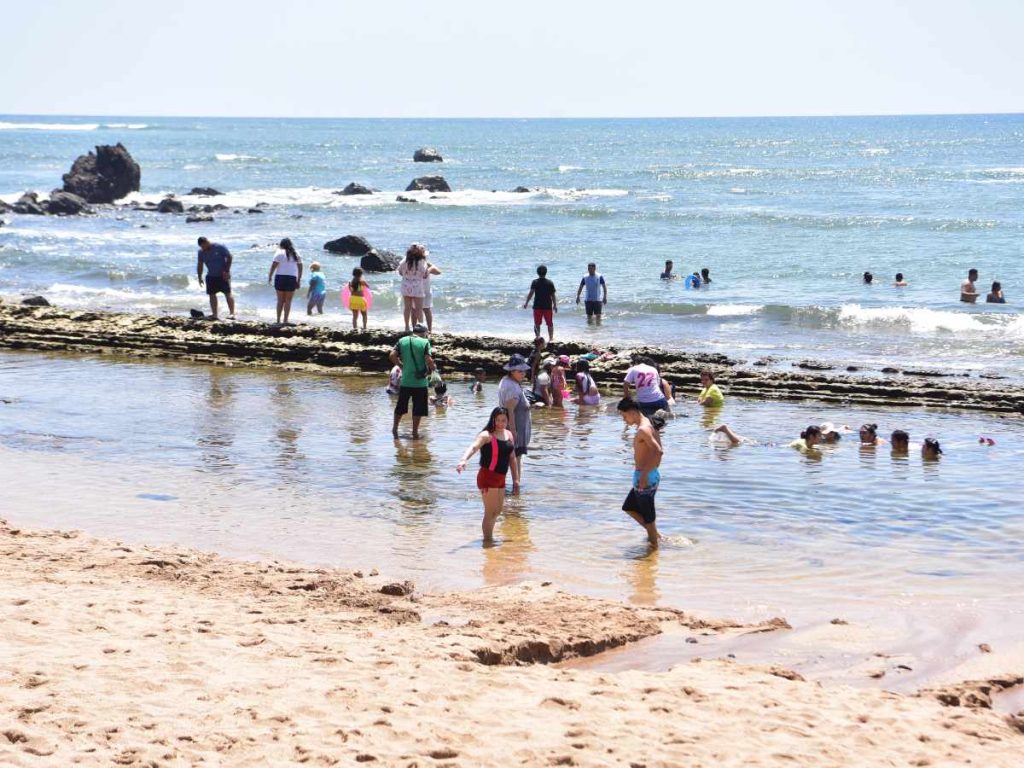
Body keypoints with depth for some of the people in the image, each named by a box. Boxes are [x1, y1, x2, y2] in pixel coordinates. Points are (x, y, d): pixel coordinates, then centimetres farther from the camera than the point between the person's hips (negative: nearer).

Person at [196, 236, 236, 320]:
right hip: (211, 276, 6)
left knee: (228, 293, -9)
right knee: (211, 294, 2)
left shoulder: (219, 247, -12)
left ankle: (232, 313, -10)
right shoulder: (201, 252, 3)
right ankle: (214, 314, 8)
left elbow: (229, 257, -10)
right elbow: (200, 265, 12)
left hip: (223, 275, -6)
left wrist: (227, 271, -14)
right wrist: (199, 277, 7)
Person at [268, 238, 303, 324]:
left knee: (280, 300, 6)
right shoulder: (296, 254, 11)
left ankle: (278, 320, 4)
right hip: (292, 278, 2)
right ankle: (285, 320, 1)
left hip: (280, 277, -2)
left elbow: (273, 265, -8)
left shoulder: (280, 253, 0)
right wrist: (299, 280, 15)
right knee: (288, 301, 6)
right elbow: (300, 268, 11)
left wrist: (270, 276, -1)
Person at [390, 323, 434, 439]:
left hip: (405, 380, 3)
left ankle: (395, 428, 22)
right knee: (418, 408, 6)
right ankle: (415, 431, 9)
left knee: (401, 406, 16)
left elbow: (392, 355, -5)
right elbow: (428, 360, -17)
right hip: (420, 381, -3)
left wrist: (400, 365, 9)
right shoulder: (424, 342, -7)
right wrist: (432, 368, 3)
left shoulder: (402, 341, 3)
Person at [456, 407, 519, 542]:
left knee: (498, 509, 19)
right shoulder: (487, 435, -12)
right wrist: (463, 460, -48)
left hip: (500, 478, 8)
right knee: (491, 511, -5)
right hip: (488, 476, -8)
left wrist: (515, 478, 16)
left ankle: (489, 535, 36)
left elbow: (512, 457, 18)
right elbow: (473, 447, -29)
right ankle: (487, 539, 5)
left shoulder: (509, 435, 10)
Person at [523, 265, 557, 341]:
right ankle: (551, 338, 13)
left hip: (537, 306, -1)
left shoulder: (535, 282, -5)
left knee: (537, 324, 7)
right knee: (550, 324, 12)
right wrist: (555, 305, 9)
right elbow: (553, 295, 0)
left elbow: (531, 293, -15)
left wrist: (526, 303, -11)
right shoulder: (550, 283, -2)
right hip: (548, 306, 1)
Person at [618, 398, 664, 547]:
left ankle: (654, 543, 12)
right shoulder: (647, 425, 11)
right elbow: (658, 450, 17)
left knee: (648, 517, 1)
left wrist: (644, 475, -26)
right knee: (628, 507, 23)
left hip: (644, 478, -11)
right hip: (651, 475, 11)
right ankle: (654, 535, 27)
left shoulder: (643, 429, -20)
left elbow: (658, 452, -31)